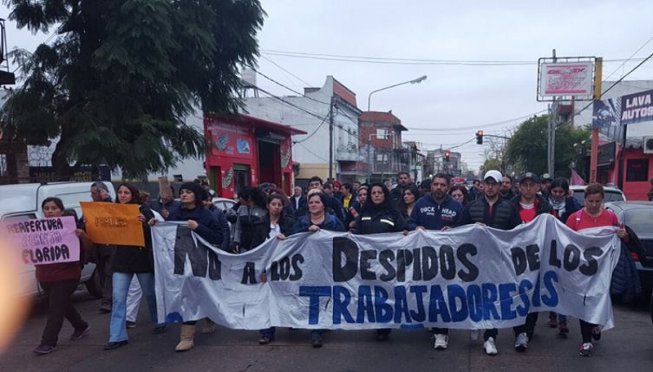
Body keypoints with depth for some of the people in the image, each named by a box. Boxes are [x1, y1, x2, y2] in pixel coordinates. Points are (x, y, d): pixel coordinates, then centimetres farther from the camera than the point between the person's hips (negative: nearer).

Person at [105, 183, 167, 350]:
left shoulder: (144, 211, -7)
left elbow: (154, 234, -13)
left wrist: (144, 223, -31)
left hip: (142, 259, -3)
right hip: (122, 260, 4)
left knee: (150, 293, 11)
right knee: (118, 297, -3)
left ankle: (159, 322, 33)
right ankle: (117, 337, 3)